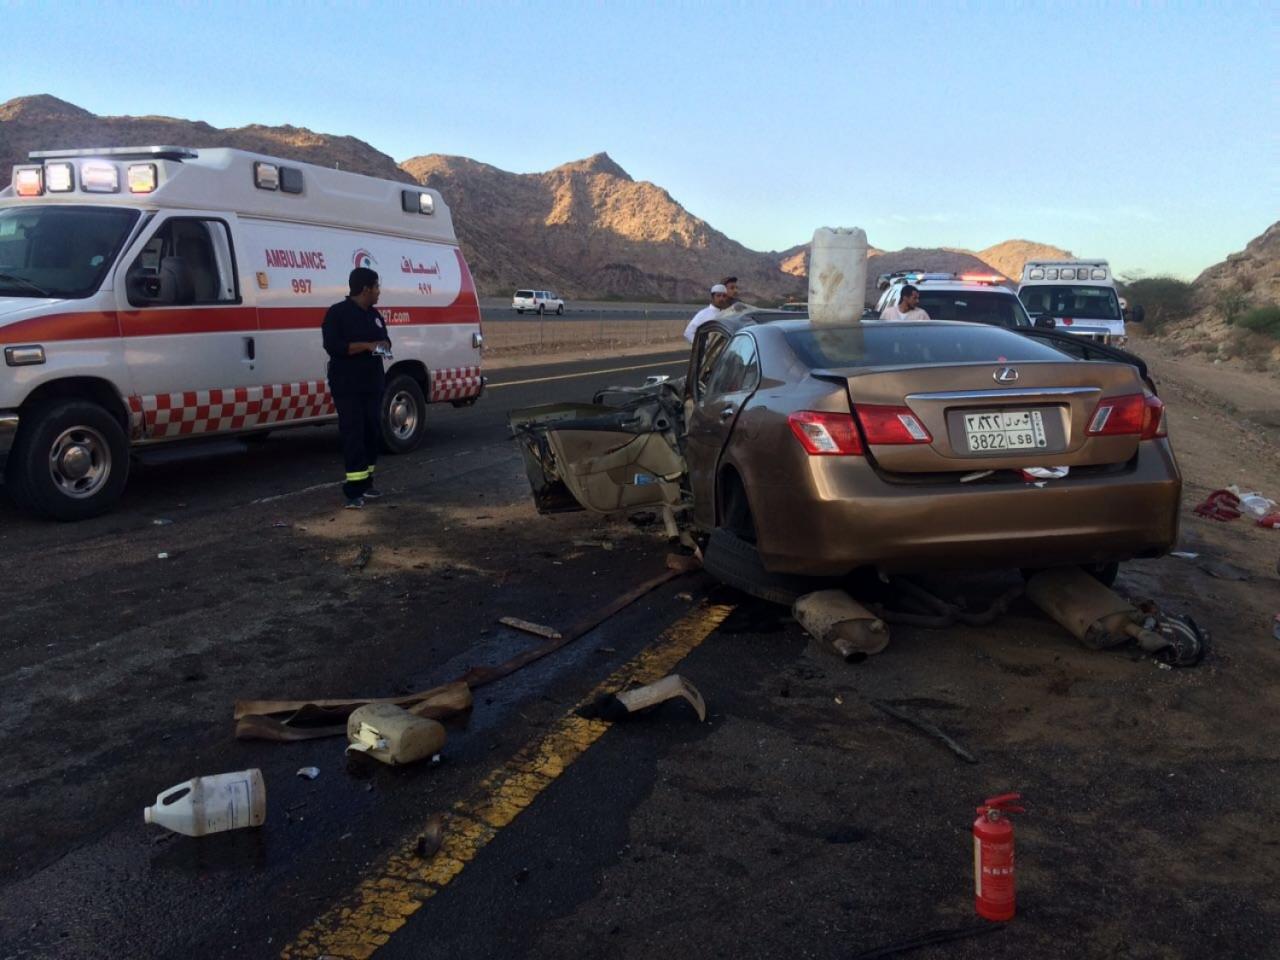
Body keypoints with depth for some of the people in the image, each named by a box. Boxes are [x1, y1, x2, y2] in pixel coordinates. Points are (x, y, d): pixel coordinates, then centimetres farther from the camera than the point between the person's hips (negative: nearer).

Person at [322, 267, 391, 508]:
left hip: (372, 384, 8)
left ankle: (365, 483, 19)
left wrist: (383, 345, 0)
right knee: (353, 435, -10)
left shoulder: (374, 315, 15)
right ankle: (354, 490, -10)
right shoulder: (338, 313, -8)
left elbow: (384, 339, 25)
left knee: (373, 432, 8)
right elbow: (332, 346, -18)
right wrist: (366, 345, -21)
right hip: (347, 386, -8)